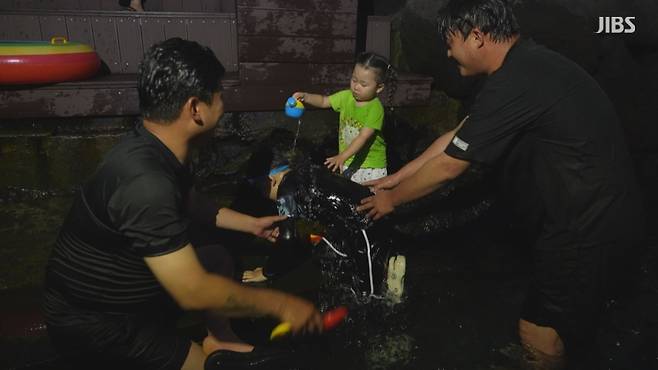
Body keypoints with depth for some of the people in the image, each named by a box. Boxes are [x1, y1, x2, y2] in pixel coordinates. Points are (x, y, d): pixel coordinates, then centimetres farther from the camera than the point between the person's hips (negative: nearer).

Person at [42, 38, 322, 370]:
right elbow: (195, 293, -33)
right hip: (94, 320, -9)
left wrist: (250, 223, 19)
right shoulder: (145, 182, -36)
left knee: (217, 258, 16)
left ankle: (218, 339, 31)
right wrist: (279, 304, -22)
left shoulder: (157, 151, -5)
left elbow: (189, 203, 16)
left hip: (125, 284, 9)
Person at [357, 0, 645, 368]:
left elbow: (448, 166, -18)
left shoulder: (515, 83, -26)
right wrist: (396, 178, 13)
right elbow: (455, 137, 11)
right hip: (597, 217, 9)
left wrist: (392, 199, -2)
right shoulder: (526, 65, 7)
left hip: (589, 228, -9)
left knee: (539, 334, 6)